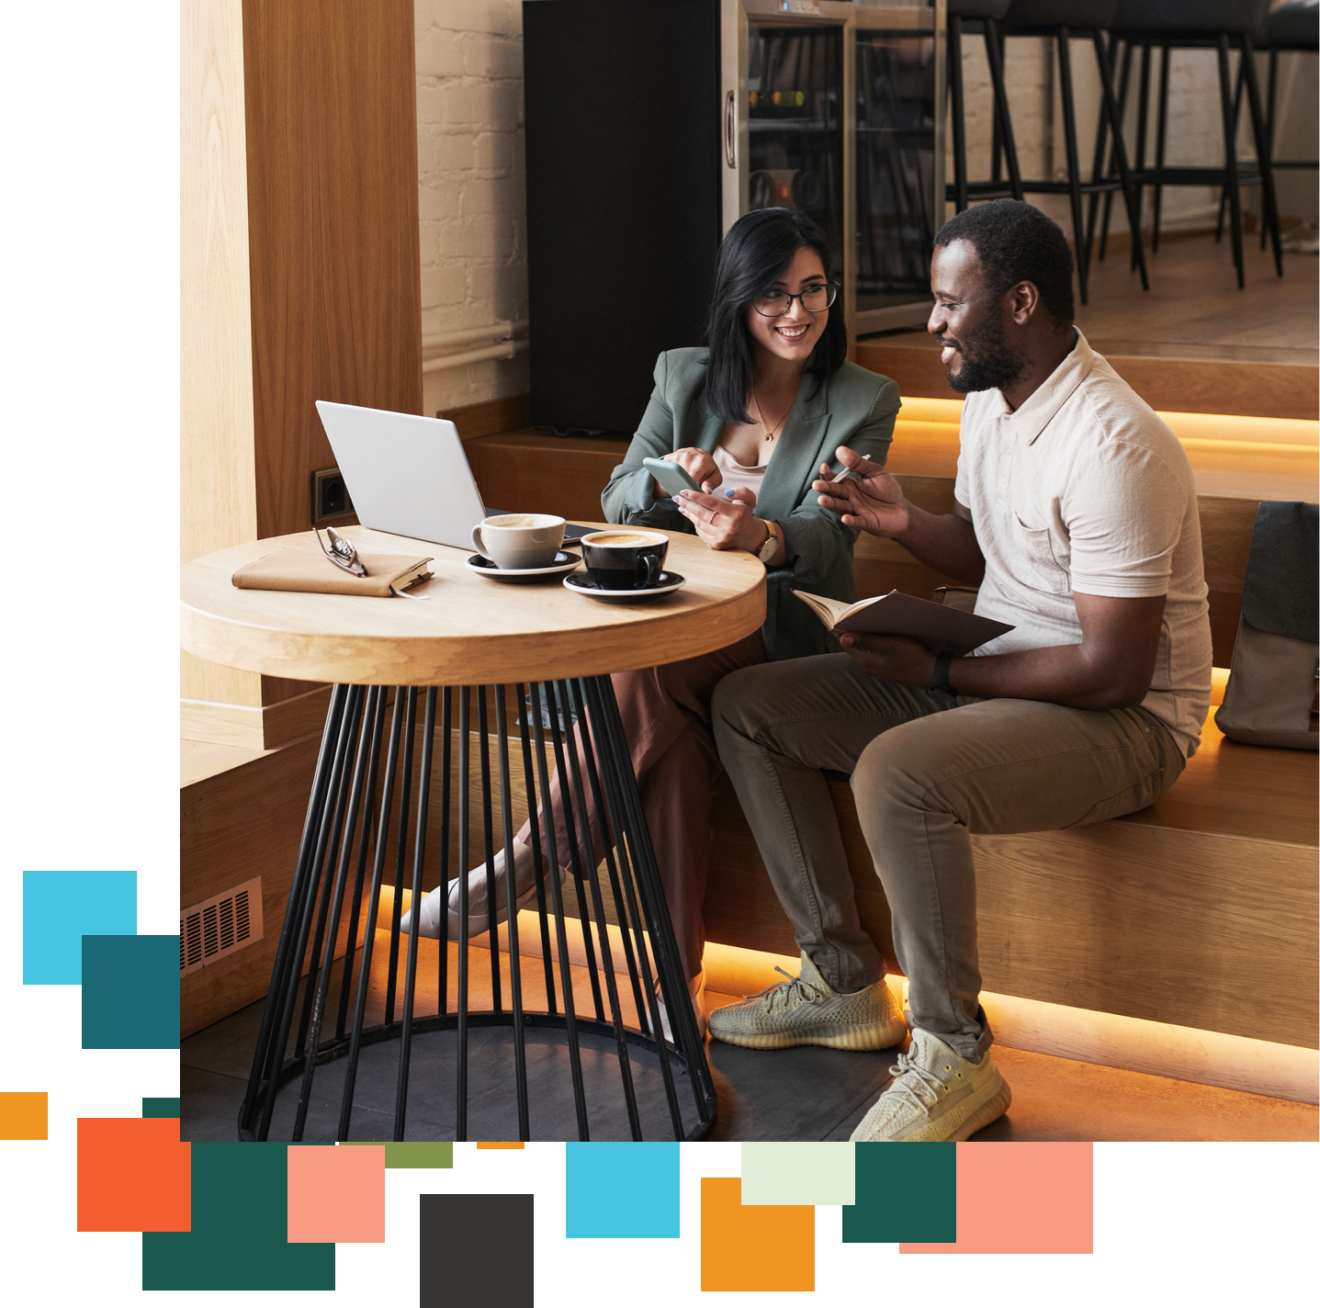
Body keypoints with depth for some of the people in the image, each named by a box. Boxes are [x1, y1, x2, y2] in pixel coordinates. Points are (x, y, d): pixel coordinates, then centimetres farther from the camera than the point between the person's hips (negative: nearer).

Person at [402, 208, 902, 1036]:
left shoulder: (864, 402, 1)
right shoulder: (683, 377, 12)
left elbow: (828, 536, -13)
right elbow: (617, 500, 5)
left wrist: (757, 534, -37)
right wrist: (666, 476, -19)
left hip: (782, 626, -3)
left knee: (648, 668, -34)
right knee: (676, 731, -33)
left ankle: (524, 866, -24)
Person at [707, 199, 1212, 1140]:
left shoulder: (1113, 447, -26)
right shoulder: (990, 398, 5)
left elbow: (1114, 672, -27)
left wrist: (940, 672, -18)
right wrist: (905, 524, -2)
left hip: (1125, 719, -10)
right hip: (990, 672, 10)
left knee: (899, 773, -37)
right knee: (748, 707, 2)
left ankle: (954, 1056, -17)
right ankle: (841, 979, 8)